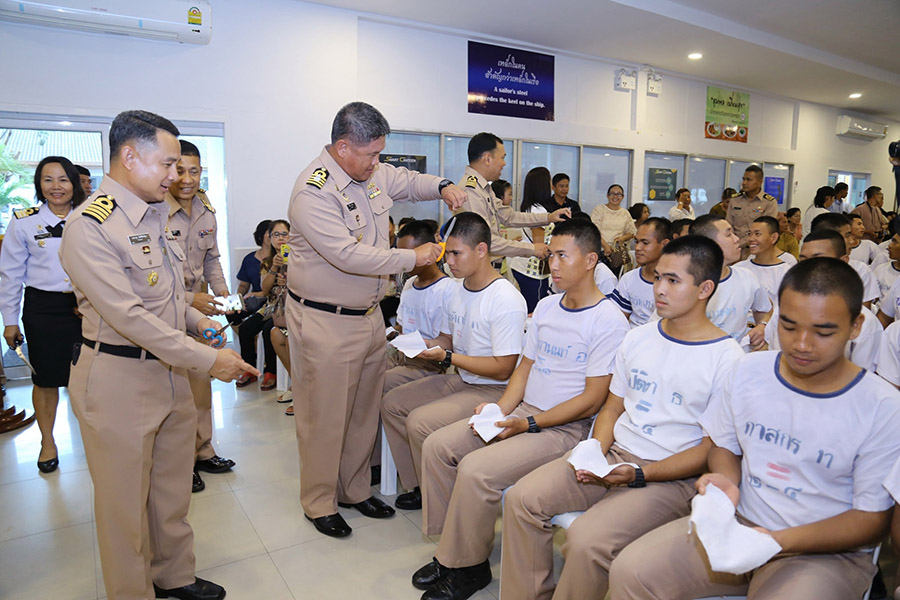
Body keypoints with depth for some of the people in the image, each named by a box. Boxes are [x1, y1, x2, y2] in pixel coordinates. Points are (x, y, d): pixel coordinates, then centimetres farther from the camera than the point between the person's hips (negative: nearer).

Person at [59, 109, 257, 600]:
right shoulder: (89, 227, -18)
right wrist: (208, 360, -23)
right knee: (125, 501, 9)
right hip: (118, 379, -8)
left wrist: (197, 320, 5)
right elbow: (128, 315, -24)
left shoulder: (154, 214, 10)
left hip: (170, 370, 8)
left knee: (173, 488, 19)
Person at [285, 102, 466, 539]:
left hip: (369, 314, 8)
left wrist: (442, 187, 4)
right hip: (325, 322, -8)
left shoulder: (373, 173, 5)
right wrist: (413, 257, -21)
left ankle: (356, 490, 35)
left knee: (365, 410, 17)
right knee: (325, 416, 5)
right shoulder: (314, 191, -20)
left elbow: (407, 181, 25)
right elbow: (348, 255, -28)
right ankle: (319, 503, 25)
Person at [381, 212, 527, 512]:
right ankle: (419, 486, 16)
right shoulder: (458, 289, 6)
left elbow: (503, 369, -22)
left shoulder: (506, 301, -22)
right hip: (460, 380, 10)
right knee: (391, 403, 5)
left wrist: (447, 357, -23)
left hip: (493, 390, -9)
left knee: (420, 421, -23)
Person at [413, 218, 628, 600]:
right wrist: (499, 409, -2)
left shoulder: (609, 321, -12)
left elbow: (592, 399, -15)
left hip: (566, 427, -8)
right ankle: (453, 547, 9)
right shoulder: (546, 306, 13)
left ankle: (467, 568, -1)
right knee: (437, 446, -4)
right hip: (521, 412, 8)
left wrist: (529, 424, -18)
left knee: (476, 469, -26)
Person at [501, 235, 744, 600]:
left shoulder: (727, 358, -8)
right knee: (522, 498, -12)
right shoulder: (638, 338, 10)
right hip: (613, 455, 6)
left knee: (587, 540, -28)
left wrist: (638, 474, -18)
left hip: (673, 477, -5)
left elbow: (713, 449, -8)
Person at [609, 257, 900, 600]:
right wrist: (727, 482, -10)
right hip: (738, 522, 3)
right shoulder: (749, 371, -1)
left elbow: (872, 519, -7)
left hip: (827, 551, -2)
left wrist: (780, 542, -21)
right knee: (629, 572, -15)